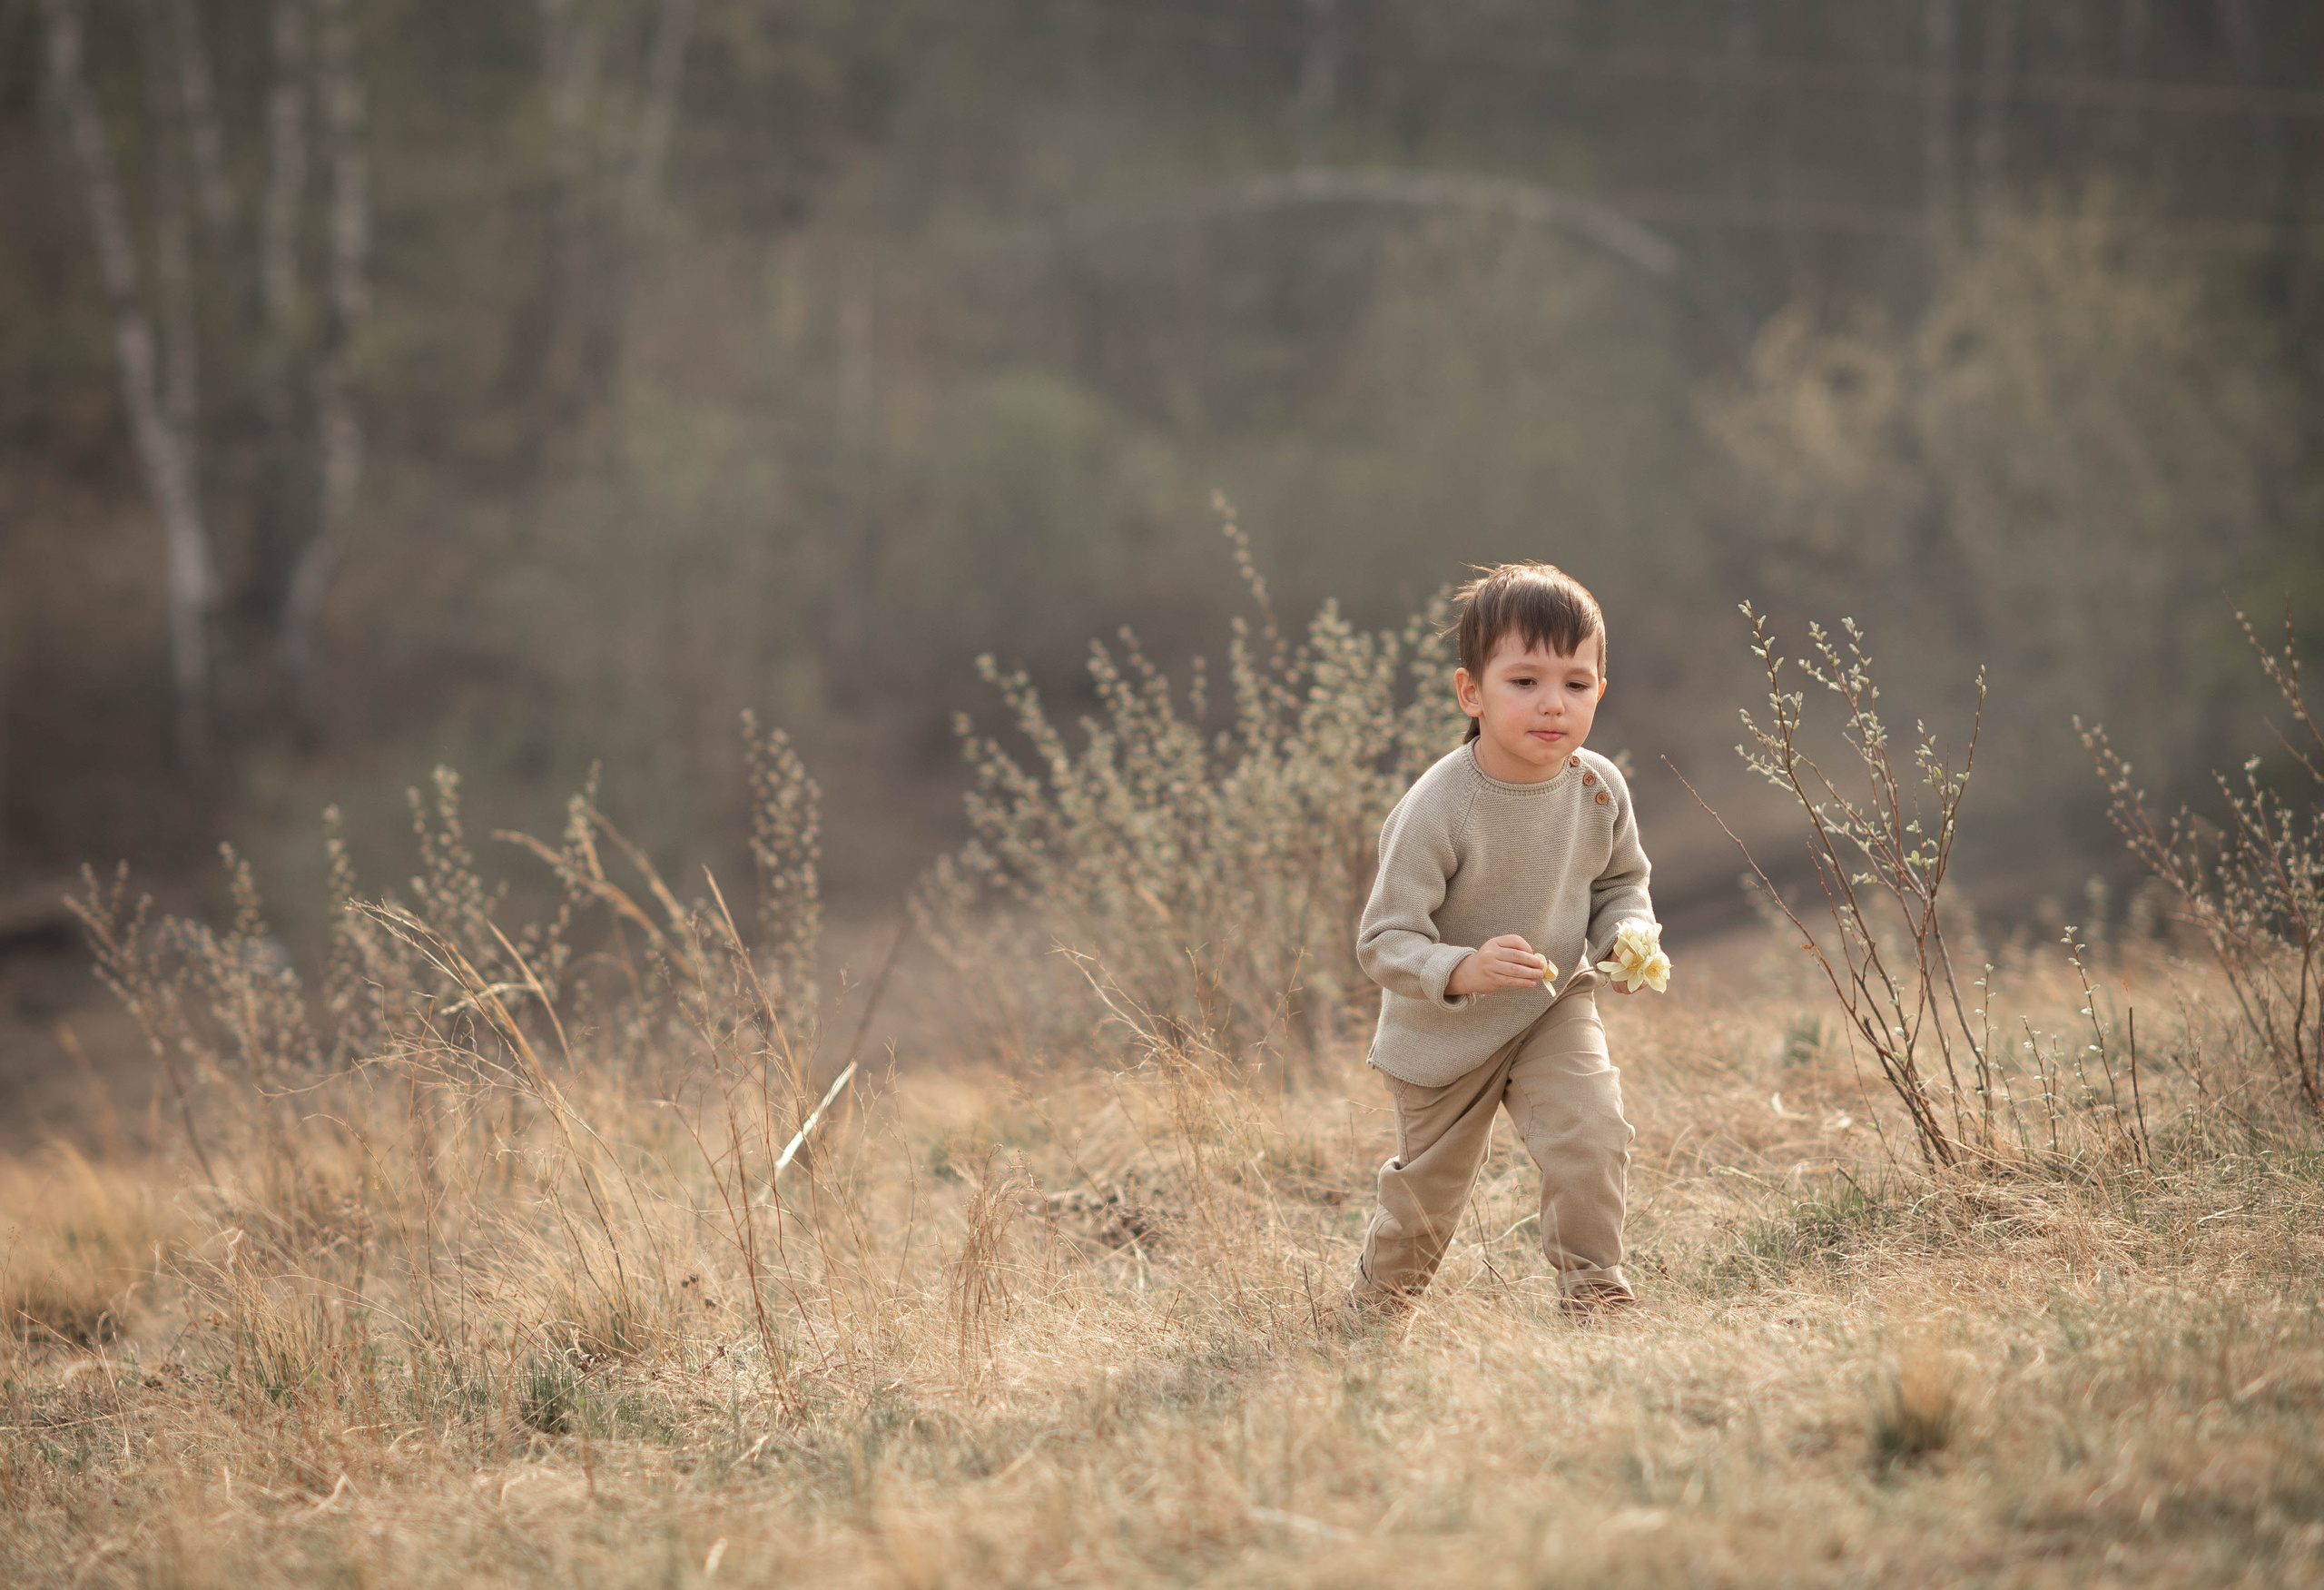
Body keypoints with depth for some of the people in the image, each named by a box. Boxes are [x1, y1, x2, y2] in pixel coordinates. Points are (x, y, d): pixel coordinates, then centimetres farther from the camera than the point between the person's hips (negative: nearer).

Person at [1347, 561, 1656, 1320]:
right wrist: (1462, 971, -46)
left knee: (1592, 1132, -23)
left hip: (1555, 1009, 3)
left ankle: (1592, 1286, -1)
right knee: (1428, 1188, 15)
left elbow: (1621, 880, 7)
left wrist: (1628, 935, -14)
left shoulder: (1598, 788, -14)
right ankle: (1377, 1299, 45)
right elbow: (1384, 943, -28)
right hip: (1445, 1030, -3)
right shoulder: (1436, 809, -30)